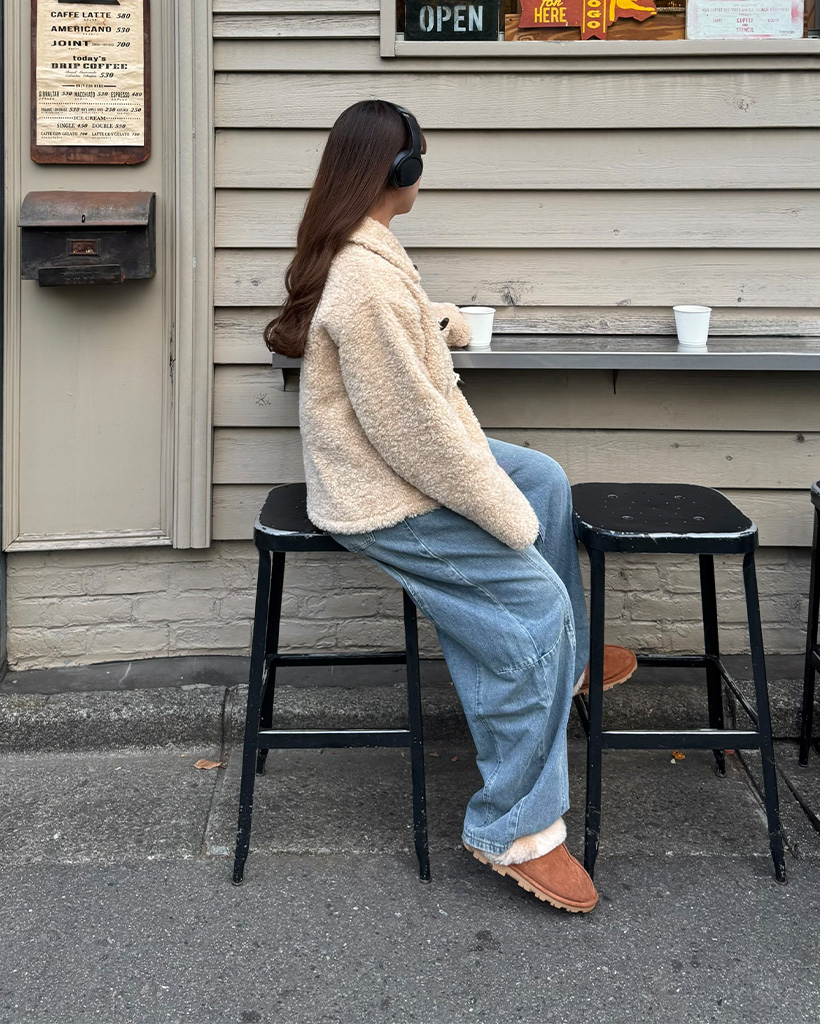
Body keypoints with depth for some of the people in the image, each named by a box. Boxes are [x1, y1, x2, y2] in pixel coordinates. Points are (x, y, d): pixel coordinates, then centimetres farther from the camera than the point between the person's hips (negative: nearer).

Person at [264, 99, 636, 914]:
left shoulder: (347, 252, 5)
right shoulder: (368, 283, -28)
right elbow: (414, 429, -27)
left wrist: (443, 321, 42)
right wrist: (509, 515, -20)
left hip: (393, 458, 11)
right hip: (385, 500, -11)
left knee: (545, 478, 21)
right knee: (536, 605, -15)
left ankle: (562, 664, 34)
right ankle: (515, 830, -5)